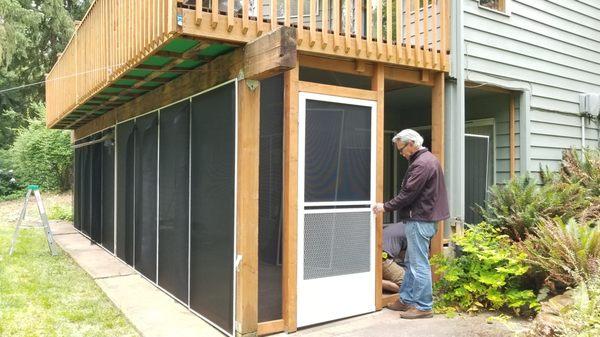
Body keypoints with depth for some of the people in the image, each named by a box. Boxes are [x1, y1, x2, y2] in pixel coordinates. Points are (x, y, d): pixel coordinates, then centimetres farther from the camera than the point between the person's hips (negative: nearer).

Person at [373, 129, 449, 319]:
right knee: (410, 262, 17)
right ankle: (406, 300, 26)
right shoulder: (428, 159, 16)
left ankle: (423, 307, 6)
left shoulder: (421, 164, -18)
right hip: (422, 218, 11)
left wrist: (386, 207, -9)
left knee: (419, 265, -3)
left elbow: (408, 194, -20)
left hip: (419, 220, -11)